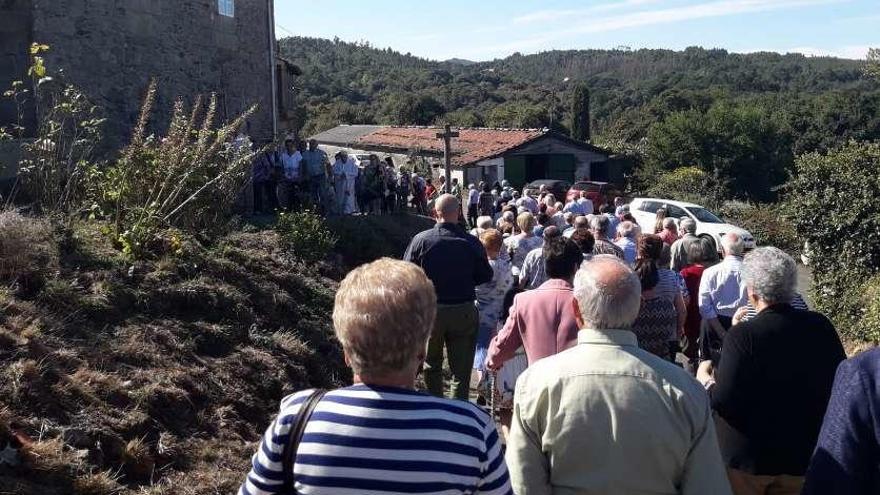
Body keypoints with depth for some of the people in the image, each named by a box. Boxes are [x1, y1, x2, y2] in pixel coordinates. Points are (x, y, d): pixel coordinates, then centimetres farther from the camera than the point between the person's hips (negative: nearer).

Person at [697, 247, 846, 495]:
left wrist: (704, 379, -3)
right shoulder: (821, 326, -8)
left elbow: (723, 402, -23)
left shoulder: (743, 335, -22)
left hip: (747, 458, -4)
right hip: (803, 456, 4)